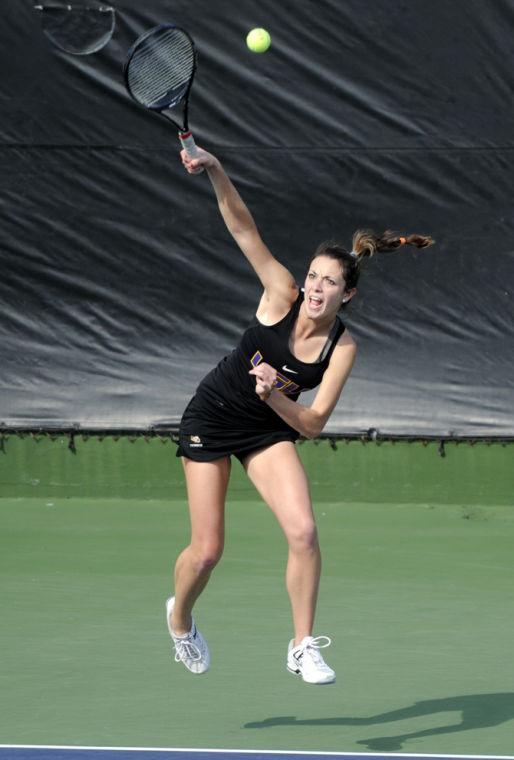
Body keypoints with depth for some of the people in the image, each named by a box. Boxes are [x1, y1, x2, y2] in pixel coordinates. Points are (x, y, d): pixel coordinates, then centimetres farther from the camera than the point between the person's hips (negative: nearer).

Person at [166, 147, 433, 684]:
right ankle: (179, 616, 30)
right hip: (211, 418, -2)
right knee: (207, 550, -3)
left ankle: (303, 646, -6)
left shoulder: (343, 347, -15)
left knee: (303, 530, -20)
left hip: (269, 429, 2)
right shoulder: (281, 296, -18)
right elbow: (242, 228, -26)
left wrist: (274, 395, -34)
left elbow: (313, 423, -16)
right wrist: (215, 172, -40)